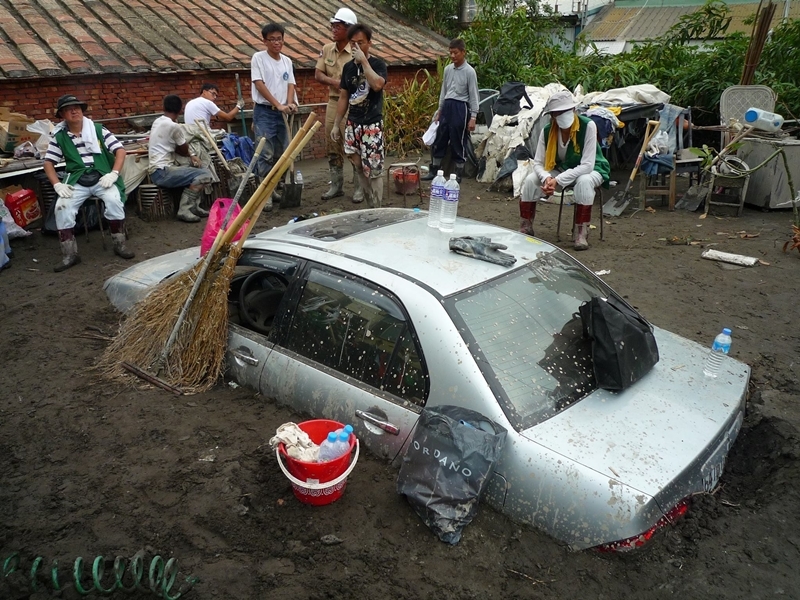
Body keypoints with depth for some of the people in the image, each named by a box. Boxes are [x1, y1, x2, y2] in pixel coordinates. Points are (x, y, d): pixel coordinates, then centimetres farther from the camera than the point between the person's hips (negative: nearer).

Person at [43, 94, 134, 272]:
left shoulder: (98, 130, 3)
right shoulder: (59, 137, 8)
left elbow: (120, 150, -1)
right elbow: (48, 163, 9)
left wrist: (114, 174, -15)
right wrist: (57, 184, -8)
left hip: (102, 177, -2)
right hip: (77, 181, 2)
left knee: (114, 200, -32)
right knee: (62, 207, -23)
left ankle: (119, 244, -13)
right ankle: (69, 255, -11)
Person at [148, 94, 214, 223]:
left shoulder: (157, 122, 14)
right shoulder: (173, 126, -14)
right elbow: (184, 150, 0)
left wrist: (191, 155, 7)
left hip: (158, 171, 10)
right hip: (163, 172, -10)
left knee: (196, 171, 21)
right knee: (205, 174, -16)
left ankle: (193, 206, 12)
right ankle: (185, 210, -15)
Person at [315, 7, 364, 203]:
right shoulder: (326, 49, 7)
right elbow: (318, 74, 5)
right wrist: (334, 82, -11)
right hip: (333, 103, 6)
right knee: (333, 147, 11)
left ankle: (360, 188, 8)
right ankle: (336, 185, 21)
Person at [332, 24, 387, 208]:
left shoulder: (377, 64, -6)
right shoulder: (348, 67, 10)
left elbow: (377, 84, -28)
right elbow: (343, 97, 15)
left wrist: (363, 60, -21)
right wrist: (336, 124, 12)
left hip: (372, 125, -6)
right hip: (352, 125, 6)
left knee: (374, 170, -6)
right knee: (359, 169, 9)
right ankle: (370, 205, 21)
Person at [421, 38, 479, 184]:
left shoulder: (469, 71, -8)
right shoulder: (448, 69, 9)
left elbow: (473, 95, -7)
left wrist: (473, 117, -11)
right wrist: (439, 111, 17)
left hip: (460, 107, -6)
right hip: (447, 106, 6)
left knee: (458, 142, 0)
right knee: (439, 139, 8)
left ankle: (459, 174, 11)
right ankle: (433, 171, 19)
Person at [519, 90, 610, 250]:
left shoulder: (588, 126, -26)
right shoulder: (547, 131, -13)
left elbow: (587, 165, -29)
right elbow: (538, 163, -11)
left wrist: (557, 181, -36)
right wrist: (547, 178, -34)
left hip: (590, 171, -4)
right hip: (561, 170, 4)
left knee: (584, 182, -39)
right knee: (530, 180, -18)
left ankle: (581, 234, -27)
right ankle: (525, 231, -3)